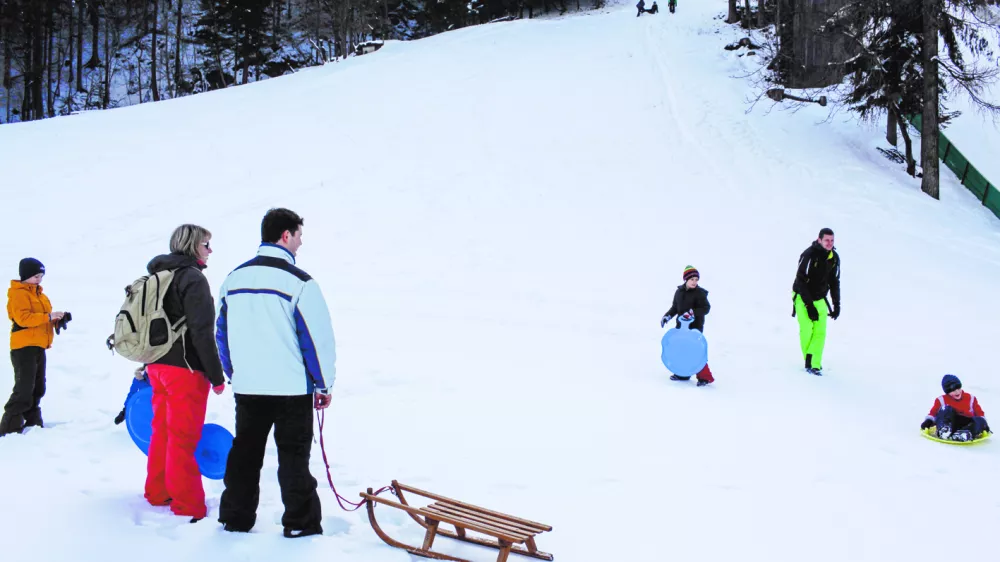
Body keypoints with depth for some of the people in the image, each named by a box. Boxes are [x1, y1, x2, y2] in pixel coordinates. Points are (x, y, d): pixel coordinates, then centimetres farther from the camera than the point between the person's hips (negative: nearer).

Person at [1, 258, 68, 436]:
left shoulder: (39, 294, 19)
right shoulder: (18, 294, -10)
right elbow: (23, 318, -23)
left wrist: (57, 319, 2)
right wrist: (48, 317, -25)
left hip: (38, 347, 9)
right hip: (24, 347, -9)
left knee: (38, 388, 15)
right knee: (24, 389, -12)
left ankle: (32, 421, 24)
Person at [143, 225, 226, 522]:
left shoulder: (158, 277, 14)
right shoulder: (193, 278, -14)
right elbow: (201, 332, -19)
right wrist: (217, 376, -14)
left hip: (156, 364, 9)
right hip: (184, 368, -9)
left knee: (162, 430, 18)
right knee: (183, 438, -4)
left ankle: (158, 492, 29)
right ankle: (187, 506, 0)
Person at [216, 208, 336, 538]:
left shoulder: (234, 278, 6)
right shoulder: (298, 281, -14)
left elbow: (222, 333, 14)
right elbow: (318, 336, -12)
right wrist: (324, 384, -1)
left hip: (247, 387, 5)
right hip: (292, 387, -5)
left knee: (245, 452, 16)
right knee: (293, 455, 5)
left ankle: (235, 518, 23)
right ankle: (300, 523, 10)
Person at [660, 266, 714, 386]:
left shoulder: (700, 293, -12)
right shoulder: (679, 292, 4)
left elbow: (706, 308, -17)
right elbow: (675, 307, 14)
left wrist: (693, 312, -29)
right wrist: (667, 316, 1)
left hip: (695, 326, -6)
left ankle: (705, 377, -1)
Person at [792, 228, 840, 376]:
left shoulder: (834, 257, -2)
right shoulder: (809, 255, -22)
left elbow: (834, 282, 10)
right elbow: (801, 281, -22)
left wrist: (837, 305, 7)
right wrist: (809, 305, -24)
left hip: (820, 299, 5)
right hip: (802, 297, -5)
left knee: (820, 331, -8)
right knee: (807, 329, -12)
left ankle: (814, 364, -6)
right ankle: (808, 360, 7)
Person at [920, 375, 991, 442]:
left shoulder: (970, 398, 16)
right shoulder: (942, 400, 10)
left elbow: (979, 413, 18)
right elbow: (933, 413, 12)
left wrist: (984, 424, 3)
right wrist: (928, 421, -6)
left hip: (967, 425, 2)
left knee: (979, 421, -29)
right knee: (946, 409, -26)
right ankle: (944, 431, -48)